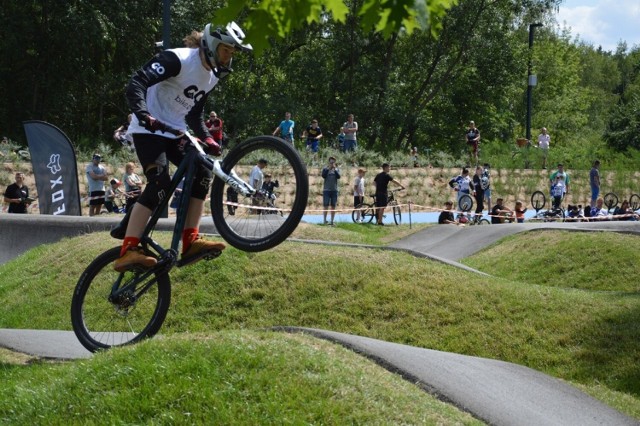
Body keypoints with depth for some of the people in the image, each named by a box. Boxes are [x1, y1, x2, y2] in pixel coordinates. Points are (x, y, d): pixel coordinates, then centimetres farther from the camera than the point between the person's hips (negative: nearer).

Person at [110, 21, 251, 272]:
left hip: (175, 133, 9)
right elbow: (137, 83, -27)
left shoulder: (213, 76, 9)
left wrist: (207, 139, 4)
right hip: (149, 130, -9)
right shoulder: (177, 59, -17)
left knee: (202, 173, -8)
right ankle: (127, 253, -30)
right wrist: (143, 114, -43)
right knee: (160, 184, -24)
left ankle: (190, 242, -6)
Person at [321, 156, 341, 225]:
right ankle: (324, 220, -2)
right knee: (326, 206, -4)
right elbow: (323, 176, -13)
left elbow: (338, 176, -9)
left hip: (334, 190, 2)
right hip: (326, 189, -2)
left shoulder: (337, 169, 6)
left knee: (333, 206, 4)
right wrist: (328, 168, -17)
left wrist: (335, 169, -16)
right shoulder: (325, 168, 2)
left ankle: (332, 221, 7)